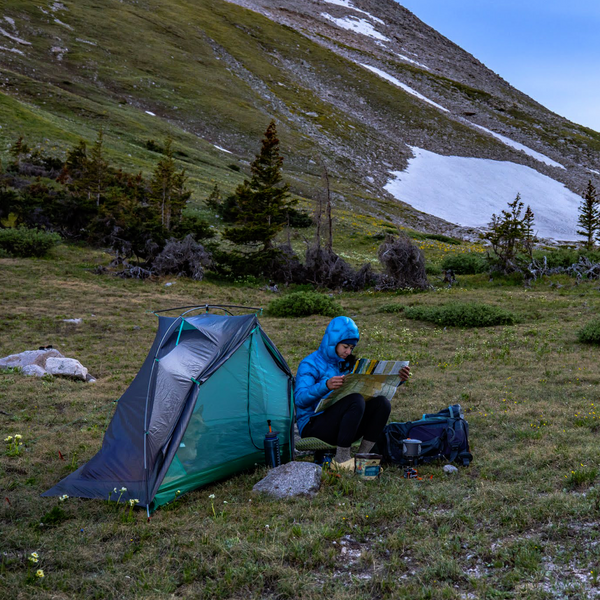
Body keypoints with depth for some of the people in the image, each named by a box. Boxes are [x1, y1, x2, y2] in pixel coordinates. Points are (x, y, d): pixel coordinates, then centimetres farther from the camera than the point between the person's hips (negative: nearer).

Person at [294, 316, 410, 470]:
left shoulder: (348, 363, 12)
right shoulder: (311, 364, -10)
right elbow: (300, 399, -24)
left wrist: (397, 380, -3)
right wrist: (326, 385, -42)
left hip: (339, 426, 7)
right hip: (313, 426, -7)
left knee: (382, 403, -14)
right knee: (356, 401, -32)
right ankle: (341, 460, -25)